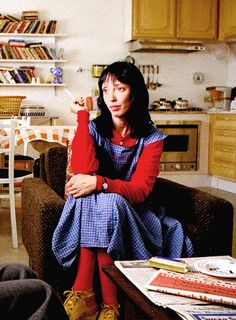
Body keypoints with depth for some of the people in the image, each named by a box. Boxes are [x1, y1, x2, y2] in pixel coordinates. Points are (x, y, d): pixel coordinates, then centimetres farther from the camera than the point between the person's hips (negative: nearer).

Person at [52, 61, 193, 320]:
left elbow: (140, 191, -15)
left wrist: (99, 183, -32)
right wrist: (82, 115, -15)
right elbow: (82, 170, -19)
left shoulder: (151, 138, -5)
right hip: (88, 210, 2)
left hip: (130, 213, -1)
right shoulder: (95, 128, -1)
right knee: (86, 197, -33)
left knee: (108, 204, -34)